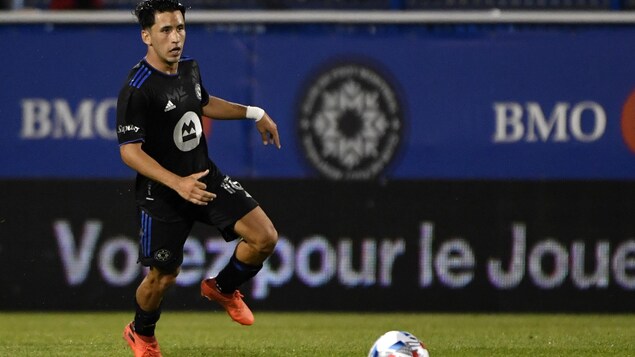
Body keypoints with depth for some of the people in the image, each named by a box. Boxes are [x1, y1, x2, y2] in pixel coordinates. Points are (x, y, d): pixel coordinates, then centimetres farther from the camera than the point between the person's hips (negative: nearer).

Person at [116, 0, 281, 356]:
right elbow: (130, 151, -26)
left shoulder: (189, 67, -1)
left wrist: (253, 113, 17)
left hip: (206, 177, 6)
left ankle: (222, 288, 22)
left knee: (265, 238, -8)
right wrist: (178, 184, -35)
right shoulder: (136, 90, -24)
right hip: (162, 194, -6)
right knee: (162, 277, 4)